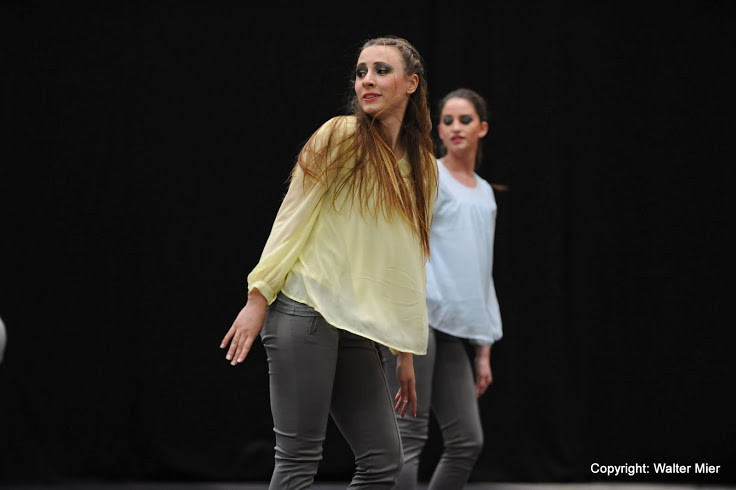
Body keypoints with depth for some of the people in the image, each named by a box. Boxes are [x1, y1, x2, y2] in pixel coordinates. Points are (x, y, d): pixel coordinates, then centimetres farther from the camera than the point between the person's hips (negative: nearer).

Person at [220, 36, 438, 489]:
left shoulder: (423, 167, 14)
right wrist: (258, 300, -11)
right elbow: (291, 219, -4)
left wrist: (405, 352, 18)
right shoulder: (341, 137, -3)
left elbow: (409, 266, 18)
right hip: (306, 310, -6)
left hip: (360, 326, 6)